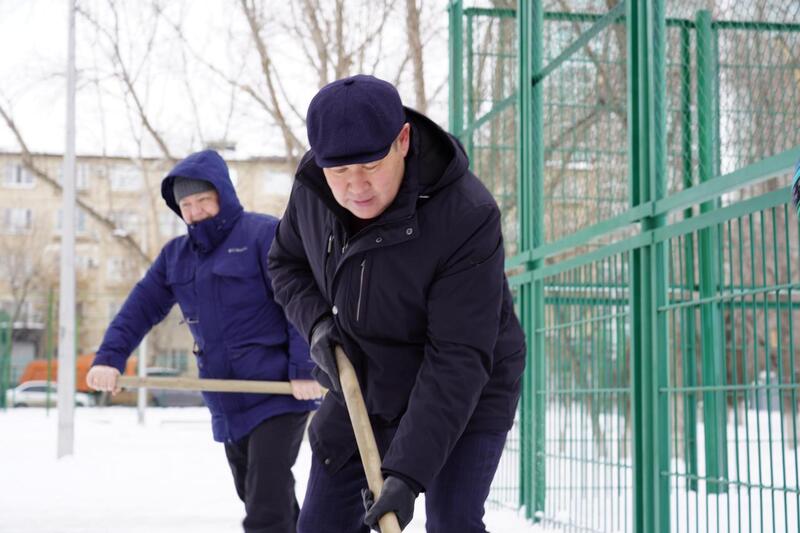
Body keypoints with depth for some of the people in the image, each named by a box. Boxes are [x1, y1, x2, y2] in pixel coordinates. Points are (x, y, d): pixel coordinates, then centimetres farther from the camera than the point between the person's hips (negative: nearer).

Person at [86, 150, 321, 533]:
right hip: (228, 407, 7)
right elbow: (141, 307, 11)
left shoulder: (264, 234, -8)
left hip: (278, 395, -7)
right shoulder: (175, 255, 13)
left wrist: (303, 369, -22)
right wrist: (109, 358, -4)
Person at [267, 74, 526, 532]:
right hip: (361, 389, 6)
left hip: (464, 400, -5)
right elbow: (286, 262, 7)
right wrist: (318, 322, -14)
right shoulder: (312, 186, -14)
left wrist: (407, 473, -36)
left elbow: (459, 361, -32)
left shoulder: (468, 217, -32)